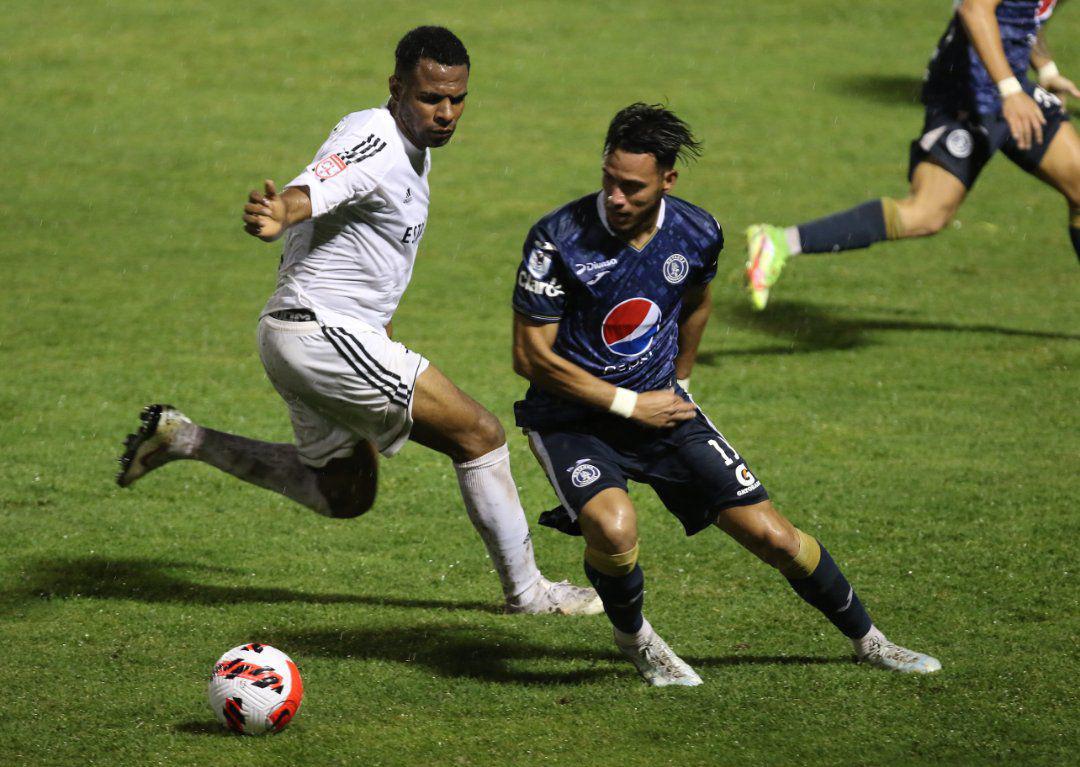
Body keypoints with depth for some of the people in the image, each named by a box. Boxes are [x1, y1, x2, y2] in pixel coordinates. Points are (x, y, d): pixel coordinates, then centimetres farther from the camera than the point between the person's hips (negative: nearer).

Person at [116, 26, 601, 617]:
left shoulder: (407, 145, 11)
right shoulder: (375, 145, -20)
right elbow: (306, 196, -39)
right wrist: (274, 216, -63)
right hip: (324, 336, -10)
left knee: (346, 494, 21)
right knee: (480, 435, -6)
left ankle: (184, 439, 18)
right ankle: (526, 590, 5)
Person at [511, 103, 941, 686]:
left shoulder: (697, 234, -7)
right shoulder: (559, 239, -21)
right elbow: (531, 355, -16)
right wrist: (629, 405, -16)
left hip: (659, 406, 3)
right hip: (571, 416, -3)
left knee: (771, 534, -2)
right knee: (614, 527, -33)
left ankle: (867, 640, 23)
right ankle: (633, 637, -1)